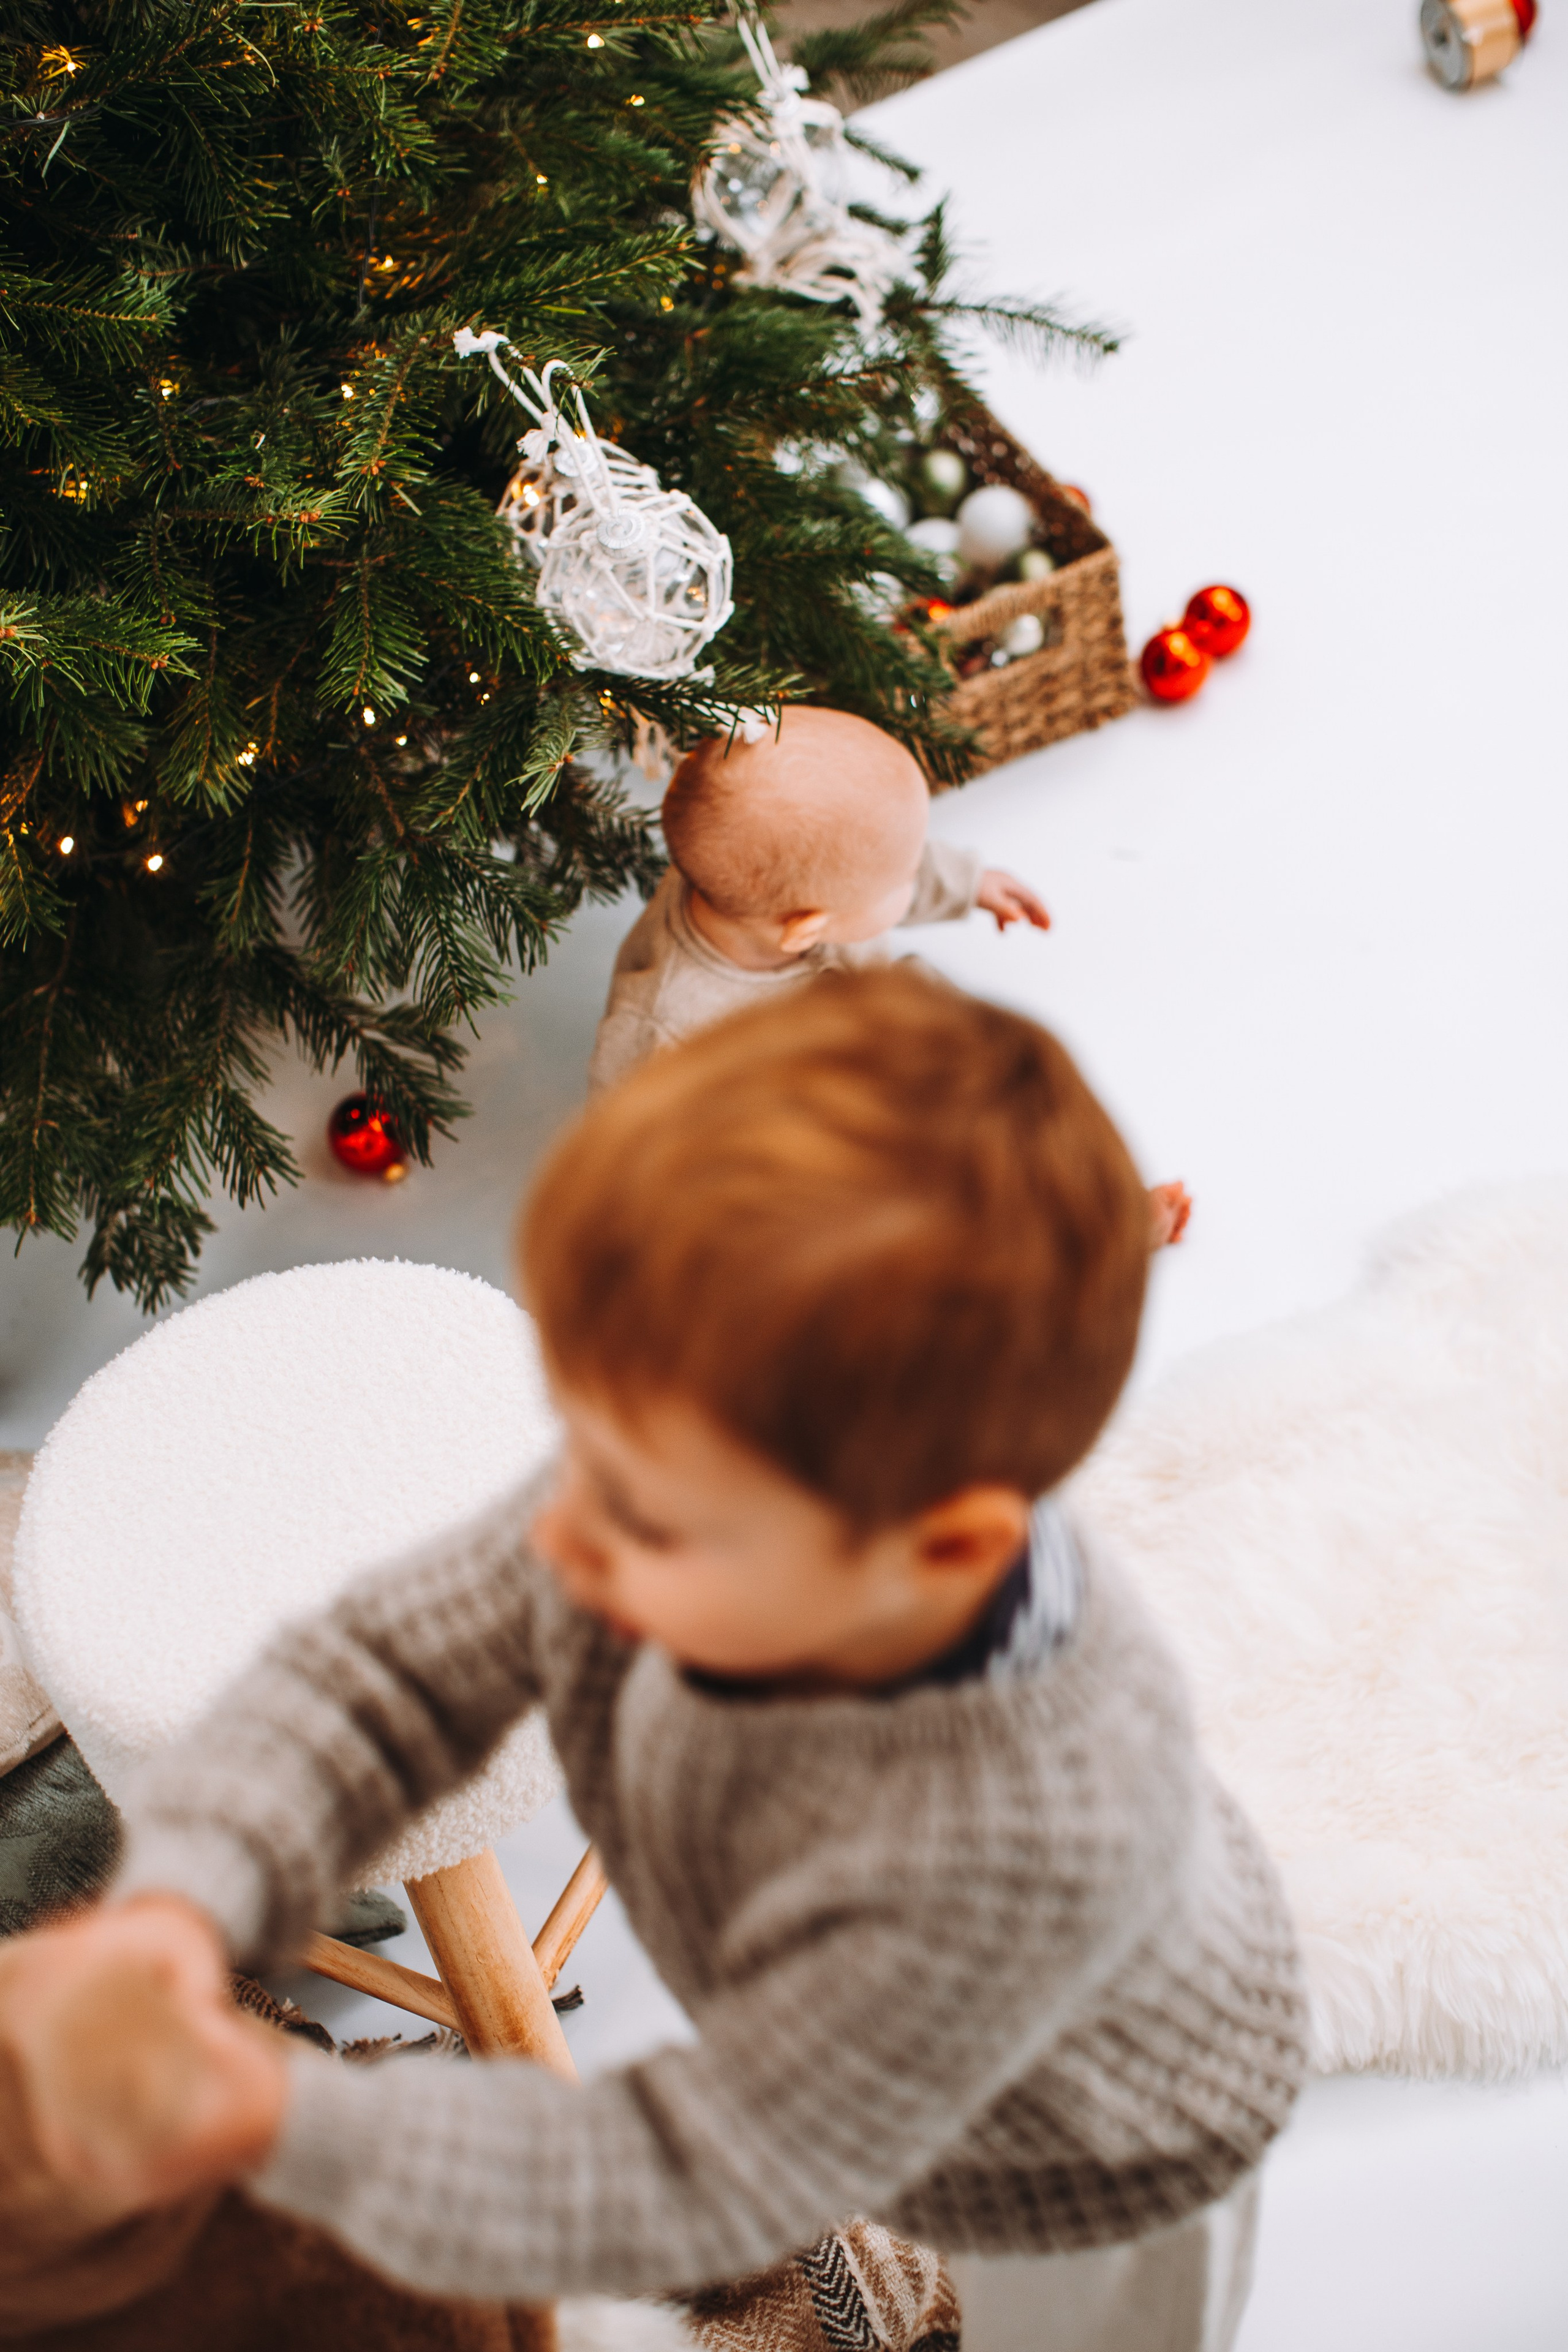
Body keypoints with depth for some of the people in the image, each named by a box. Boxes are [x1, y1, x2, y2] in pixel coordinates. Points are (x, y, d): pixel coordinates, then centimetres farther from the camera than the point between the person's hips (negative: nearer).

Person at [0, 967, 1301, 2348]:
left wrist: (286, 2131, -45)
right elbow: (388, 1667, -23)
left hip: (1096, 2168, -5)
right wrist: (183, 1901, -41)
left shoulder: (1010, 1862, -50)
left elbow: (696, 2184, -37)